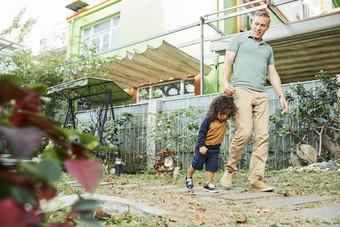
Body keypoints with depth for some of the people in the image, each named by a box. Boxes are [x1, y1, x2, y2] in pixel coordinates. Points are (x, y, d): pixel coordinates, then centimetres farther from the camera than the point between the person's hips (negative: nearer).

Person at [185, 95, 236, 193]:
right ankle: (189, 177, 32)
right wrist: (201, 146, -21)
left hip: (215, 149, 5)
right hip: (204, 147, -4)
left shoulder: (225, 119, -3)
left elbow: (230, 104, 5)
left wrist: (230, 95, -8)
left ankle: (208, 184, 12)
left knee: (212, 166, 2)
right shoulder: (208, 120, -19)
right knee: (196, 164, 9)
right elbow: (201, 133, -16)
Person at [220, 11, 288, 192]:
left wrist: (281, 96, 9)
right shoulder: (239, 40, 18)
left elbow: (272, 74, 23)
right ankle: (230, 170, 1)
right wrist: (225, 82, -13)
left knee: (262, 136, -6)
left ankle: (256, 178, -3)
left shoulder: (268, 49, 30)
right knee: (244, 132, -18)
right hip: (241, 90, -4)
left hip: (262, 95, 5)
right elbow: (228, 62, 6)